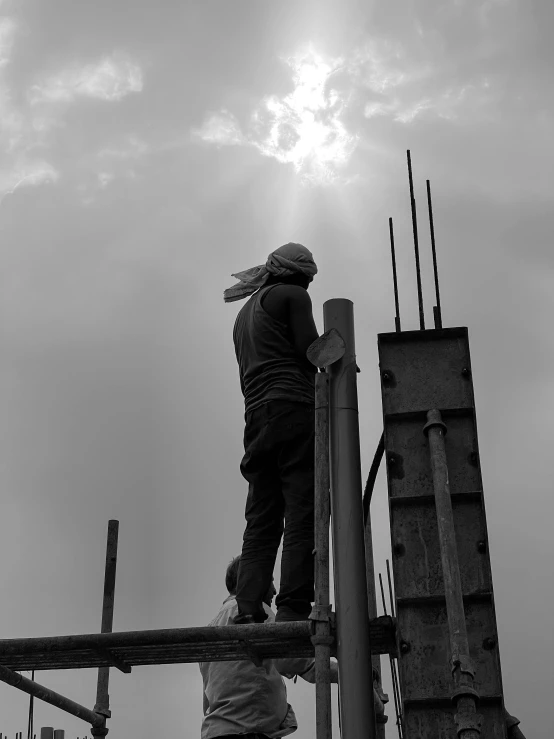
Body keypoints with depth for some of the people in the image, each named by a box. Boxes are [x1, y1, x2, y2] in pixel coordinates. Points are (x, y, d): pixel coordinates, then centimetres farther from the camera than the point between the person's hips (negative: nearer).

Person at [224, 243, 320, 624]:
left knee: (261, 521, 4)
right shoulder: (293, 296, 5)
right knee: (303, 513, -11)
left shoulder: (245, 314, 29)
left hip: (256, 417, 7)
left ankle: (248, 612, -7)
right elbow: (311, 351, -5)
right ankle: (293, 609, -19)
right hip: (295, 408, -7)